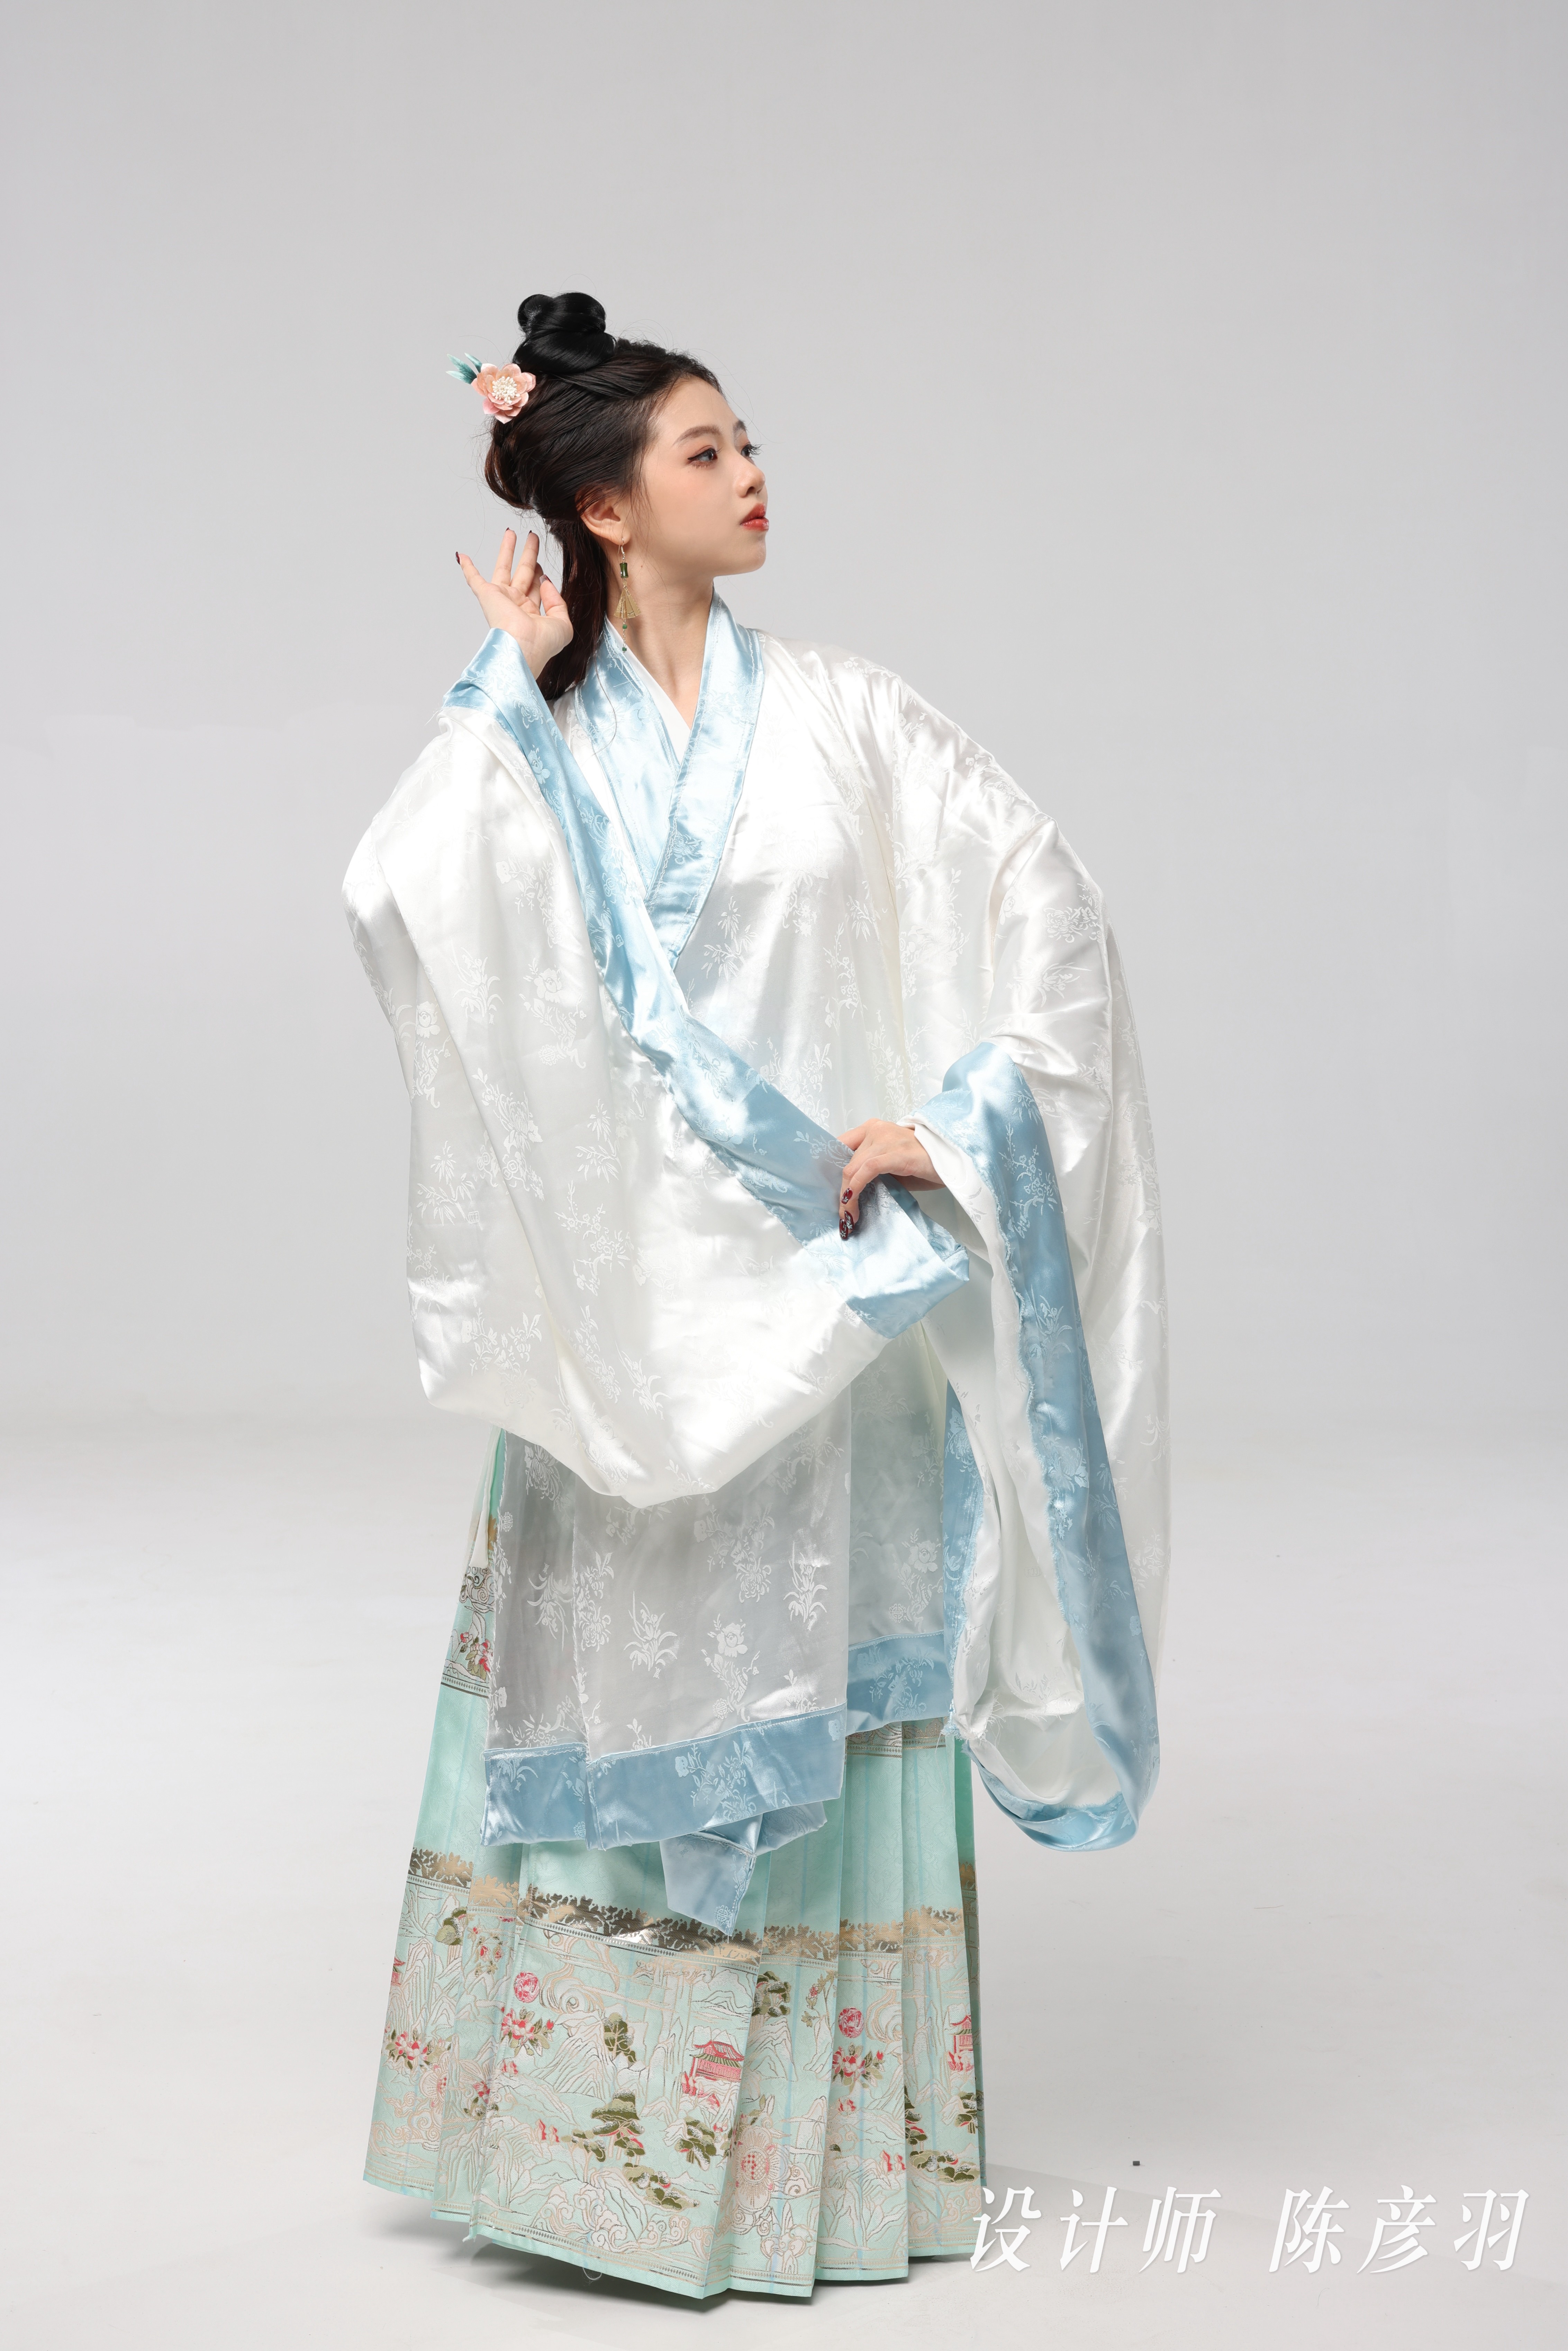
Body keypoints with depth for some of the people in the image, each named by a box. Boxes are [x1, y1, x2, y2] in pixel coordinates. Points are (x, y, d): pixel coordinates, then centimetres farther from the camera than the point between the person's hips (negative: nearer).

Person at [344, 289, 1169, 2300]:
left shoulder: (840, 719, 1)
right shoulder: (540, 747, 1)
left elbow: (1049, 905, -2)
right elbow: (398, 899, -17)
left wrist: (959, 1118, -11)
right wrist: (506, 689, -12)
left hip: (823, 1280, 0)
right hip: (629, 1300, 1)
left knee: (817, 1690, 4)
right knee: (614, 1682, 7)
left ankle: (816, 2141, 17)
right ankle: (597, 2119, 21)